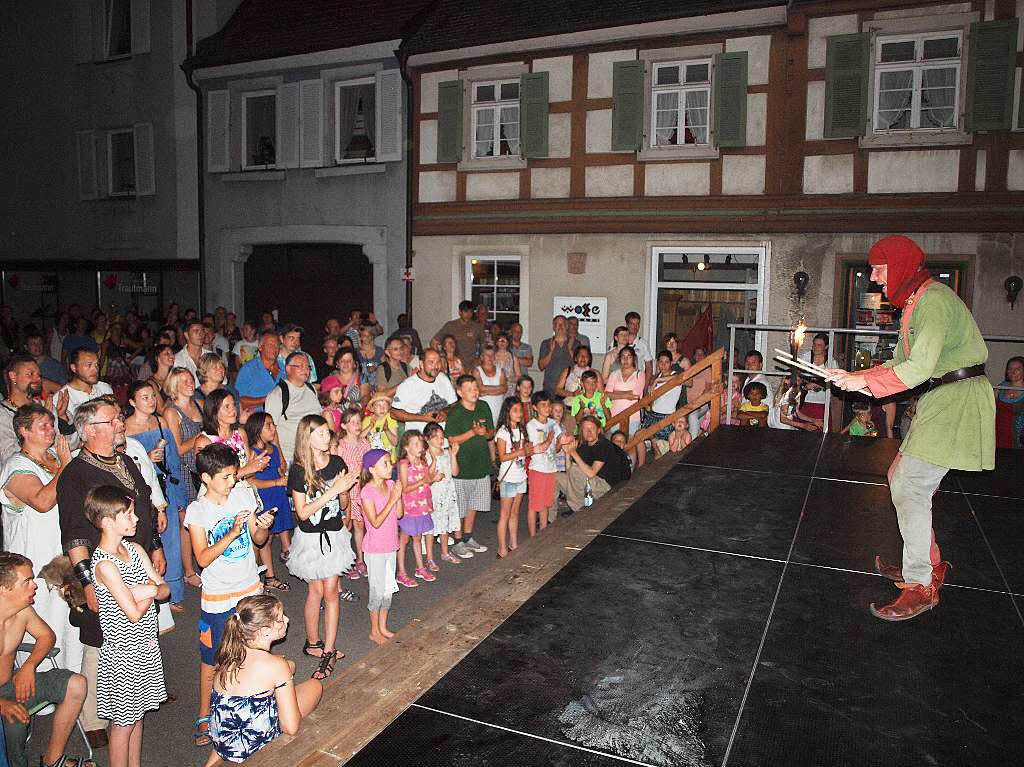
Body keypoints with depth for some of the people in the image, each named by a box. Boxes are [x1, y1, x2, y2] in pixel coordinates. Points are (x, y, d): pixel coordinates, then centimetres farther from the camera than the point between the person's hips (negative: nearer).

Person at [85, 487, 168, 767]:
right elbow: (134, 613, -25)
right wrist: (150, 592, -9)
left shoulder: (134, 549, 1)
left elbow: (165, 589, 2)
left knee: (137, 714, 20)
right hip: (123, 652, -7)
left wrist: (151, 589, -18)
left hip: (145, 646, 7)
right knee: (123, 722, 8)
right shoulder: (105, 564, -23)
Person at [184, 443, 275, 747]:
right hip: (217, 596, -3)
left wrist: (264, 527, -17)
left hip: (250, 589, 3)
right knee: (211, 659, 8)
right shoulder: (197, 510, -12)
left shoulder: (243, 494, -2)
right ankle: (204, 717, 26)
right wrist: (233, 532, -28)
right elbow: (203, 558, -18)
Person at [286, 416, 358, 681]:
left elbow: (343, 506, 5)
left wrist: (344, 490, -17)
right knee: (316, 591, 8)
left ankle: (328, 652, 10)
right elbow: (303, 512, -18)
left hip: (334, 534, 3)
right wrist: (332, 491, -25)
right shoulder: (299, 470, -14)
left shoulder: (337, 463, -3)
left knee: (331, 591, 3)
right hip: (311, 537, -3)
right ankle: (312, 643, 28)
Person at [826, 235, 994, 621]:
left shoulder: (934, 299, -17)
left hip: (957, 400, -10)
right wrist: (853, 377, 8)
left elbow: (919, 367, -25)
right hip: (938, 401, 10)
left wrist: (865, 381, -16)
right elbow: (900, 363, 19)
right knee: (901, 478, 14)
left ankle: (920, 586, -5)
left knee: (910, 486, -13)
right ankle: (930, 565, 27)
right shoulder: (913, 302, 16)